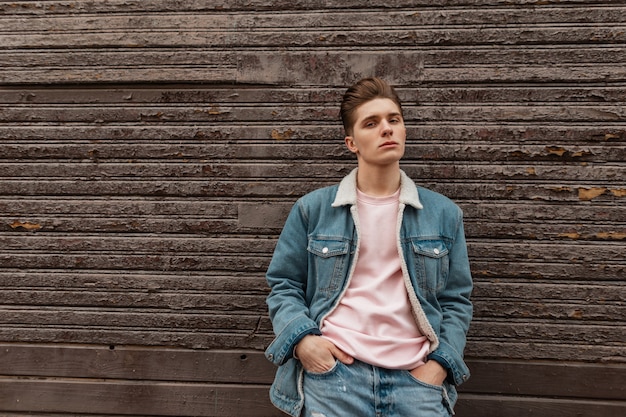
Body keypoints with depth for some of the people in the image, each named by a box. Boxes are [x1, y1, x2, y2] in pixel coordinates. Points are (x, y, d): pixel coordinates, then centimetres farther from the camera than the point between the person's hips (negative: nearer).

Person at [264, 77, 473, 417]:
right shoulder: (312, 209, 3)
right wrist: (301, 338, -9)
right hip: (331, 368, -1)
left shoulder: (444, 214, 7)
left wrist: (441, 362, -3)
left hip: (415, 376, 2)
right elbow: (283, 285, 7)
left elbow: (456, 300, 10)